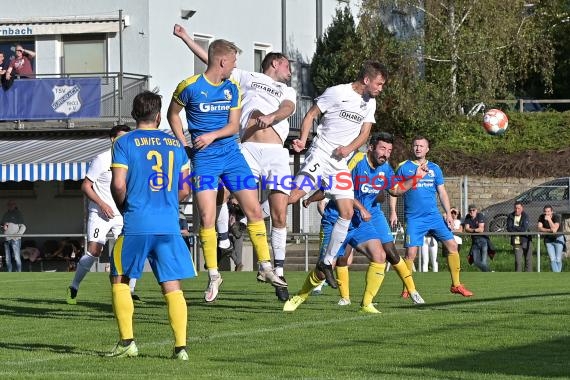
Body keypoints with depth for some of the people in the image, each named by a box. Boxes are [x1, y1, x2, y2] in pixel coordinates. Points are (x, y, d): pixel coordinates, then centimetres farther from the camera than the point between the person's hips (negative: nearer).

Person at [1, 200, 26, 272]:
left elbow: (23, 227, -1)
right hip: (6, 239, 5)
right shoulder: (6, 214, 16)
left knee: (17, 257, -9)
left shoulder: (18, 214, 2)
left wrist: (18, 234, -15)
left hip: (15, 239, -5)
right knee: (7, 259, 5)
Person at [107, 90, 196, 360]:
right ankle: (181, 346, -6)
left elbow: (118, 184, -8)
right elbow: (184, 189, 12)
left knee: (120, 280, 13)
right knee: (172, 286, 4)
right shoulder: (175, 144, 11)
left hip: (136, 226, -3)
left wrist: (124, 209, 10)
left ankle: (127, 342, 7)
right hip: (170, 226, 3)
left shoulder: (125, 143, 0)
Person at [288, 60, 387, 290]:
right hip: (320, 155, -6)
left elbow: (364, 134, 13)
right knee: (293, 196, -22)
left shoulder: (370, 103, 12)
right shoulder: (337, 93, -7)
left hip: (341, 163, 6)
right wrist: (303, 140, -18)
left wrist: (349, 148, -7)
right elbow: (311, 115, -3)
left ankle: (326, 263, 8)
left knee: (347, 213, -3)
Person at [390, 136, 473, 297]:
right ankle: (407, 288, 2)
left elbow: (442, 192, 14)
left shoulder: (435, 168, 11)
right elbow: (394, 191, 3)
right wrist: (393, 212, -7)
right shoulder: (404, 168, 2)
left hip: (434, 216, 3)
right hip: (414, 218, -3)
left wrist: (448, 213, 5)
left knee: (452, 245, -5)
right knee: (411, 253, -12)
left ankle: (456, 285, 5)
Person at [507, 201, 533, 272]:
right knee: (518, 261, -4)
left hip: (526, 241, -1)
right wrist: (519, 229, -15)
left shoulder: (525, 217, -5)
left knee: (528, 260, 3)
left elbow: (524, 229, -17)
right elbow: (509, 229, -7)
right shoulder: (511, 217, 4)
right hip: (516, 242, 1)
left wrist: (514, 227, -9)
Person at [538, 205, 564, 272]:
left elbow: (554, 229, -30)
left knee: (558, 259, -3)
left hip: (558, 238, -2)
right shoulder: (541, 217, -9)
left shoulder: (556, 217, -20)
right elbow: (539, 229, -14)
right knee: (552, 259, -8)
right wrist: (549, 230, -26)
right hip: (548, 239, 2)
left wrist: (549, 220, -36)